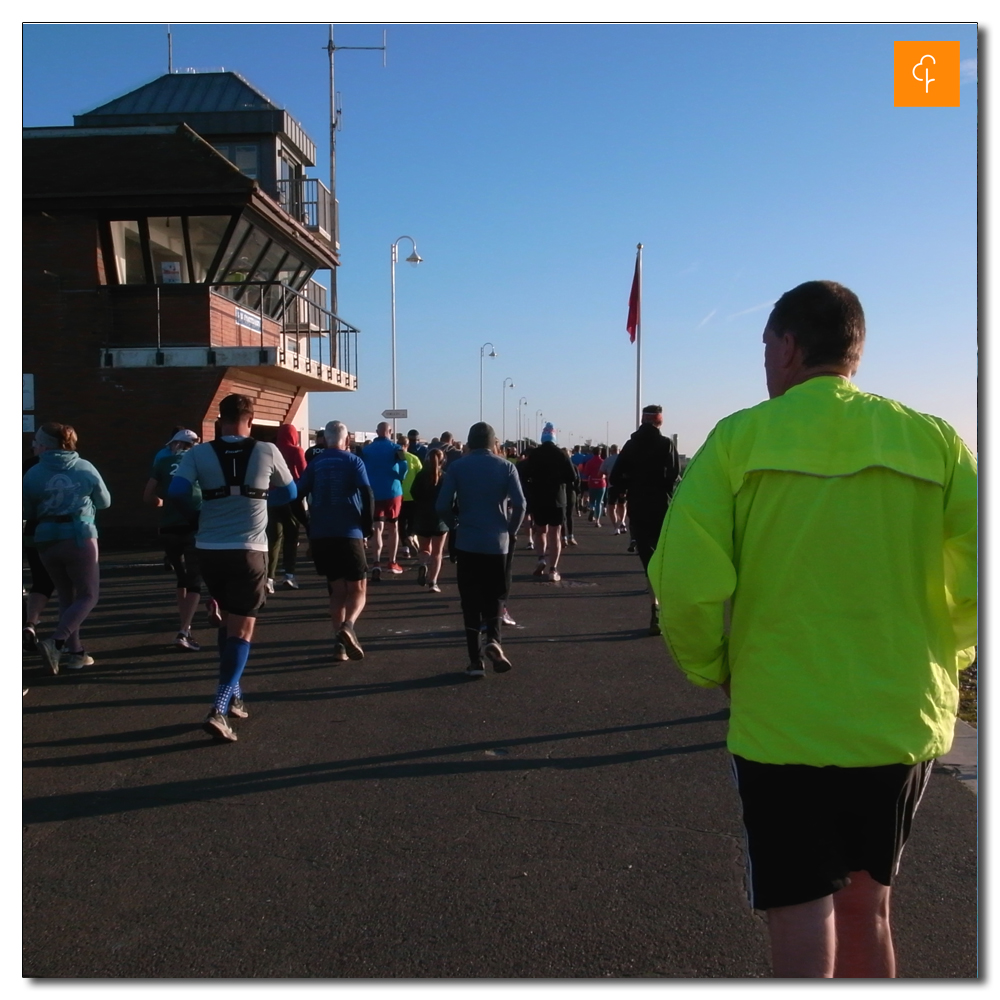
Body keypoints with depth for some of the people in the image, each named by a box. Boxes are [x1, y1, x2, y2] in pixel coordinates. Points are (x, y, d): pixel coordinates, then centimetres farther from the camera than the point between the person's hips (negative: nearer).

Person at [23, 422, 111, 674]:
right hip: (80, 538, -2)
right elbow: (104, 502, 10)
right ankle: (56, 642, -14)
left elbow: (26, 512, 6)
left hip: (47, 540, 3)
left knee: (67, 596, 16)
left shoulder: (33, 474, -1)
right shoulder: (85, 468, -1)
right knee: (88, 596, 5)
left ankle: (75, 652, 15)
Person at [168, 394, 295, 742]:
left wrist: (201, 502, 7)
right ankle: (219, 710, -10)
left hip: (210, 550, 3)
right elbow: (290, 493, 8)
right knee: (241, 630, 1)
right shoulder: (267, 451, -4)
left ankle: (233, 696, 27)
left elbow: (176, 491, -12)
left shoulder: (199, 453, -3)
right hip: (248, 551, -3)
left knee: (228, 620, 22)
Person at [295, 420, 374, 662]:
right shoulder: (353, 461, 1)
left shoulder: (315, 463, 11)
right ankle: (348, 627, -24)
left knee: (337, 590, 14)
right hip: (349, 533, -3)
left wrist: (308, 525, 14)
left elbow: (298, 493, 5)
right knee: (357, 589, 4)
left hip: (320, 535, 4)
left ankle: (340, 643, 5)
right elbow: (366, 494, -11)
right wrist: (368, 526, -3)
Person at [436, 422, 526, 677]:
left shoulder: (456, 468, 0)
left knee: (470, 600, 7)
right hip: (498, 542, 0)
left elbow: (442, 505, -7)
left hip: (467, 542, 0)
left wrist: (455, 526, 10)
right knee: (493, 596, 15)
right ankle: (493, 640, -10)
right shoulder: (505, 467, 0)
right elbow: (519, 504, -10)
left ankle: (475, 660, 5)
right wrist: (511, 531, 5)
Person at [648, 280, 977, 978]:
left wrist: (712, 670, 2)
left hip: (782, 723, -3)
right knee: (866, 907, 23)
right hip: (904, 721, 4)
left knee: (802, 926, 8)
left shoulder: (740, 438, -9)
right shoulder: (933, 441, -2)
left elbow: (686, 583, -16)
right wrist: (938, 659, 11)